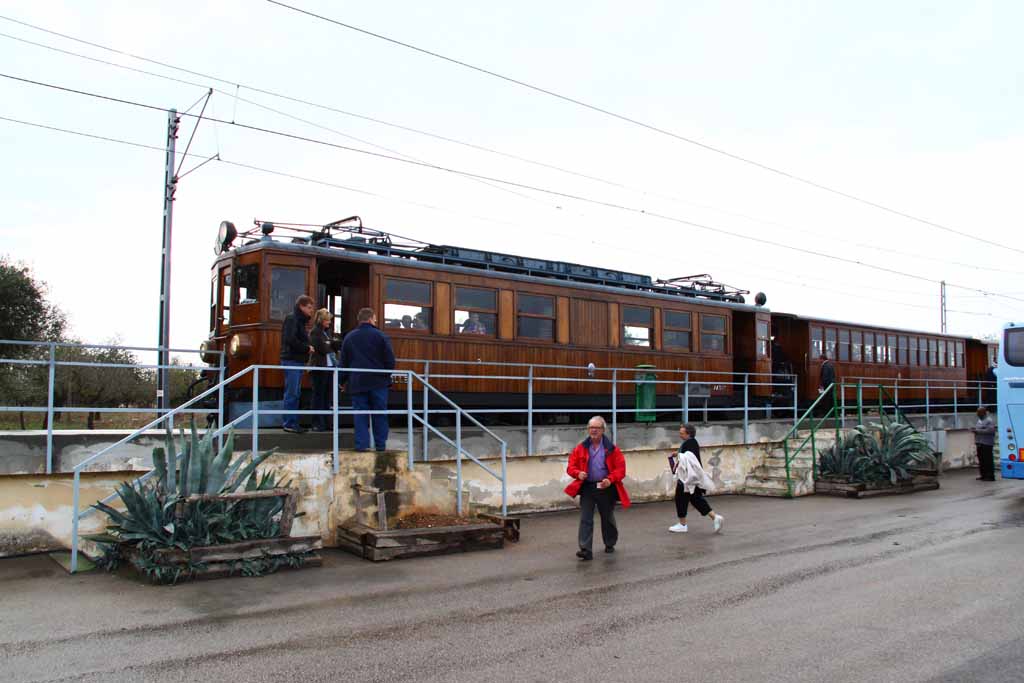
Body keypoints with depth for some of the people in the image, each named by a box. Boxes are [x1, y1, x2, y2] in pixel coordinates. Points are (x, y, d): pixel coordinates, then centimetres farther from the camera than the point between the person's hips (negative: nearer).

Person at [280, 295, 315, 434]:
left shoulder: (300, 320, 19)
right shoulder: (291, 318, -9)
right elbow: (290, 340, -19)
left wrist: (307, 347, 1)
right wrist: (307, 348, -12)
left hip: (298, 361, 10)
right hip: (292, 361, -10)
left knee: (296, 393, 11)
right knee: (291, 393, -7)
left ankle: (293, 422, 16)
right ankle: (289, 423, -4)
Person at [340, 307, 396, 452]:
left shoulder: (349, 337, 7)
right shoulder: (380, 336, -4)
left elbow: (344, 362, 10)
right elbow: (390, 360, -6)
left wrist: (342, 380, 20)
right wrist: (386, 375, 11)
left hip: (357, 383, 2)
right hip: (378, 382, -2)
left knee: (360, 415, 5)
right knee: (380, 415, 7)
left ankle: (361, 444, 0)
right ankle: (380, 444, 10)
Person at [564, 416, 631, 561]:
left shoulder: (612, 449, -3)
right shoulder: (580, 449, 2)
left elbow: (620, 468, -7)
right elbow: (571, 467, 3)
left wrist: (610, 479, -23)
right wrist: (578, 473, -18)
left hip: (606, 488, -1)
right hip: (587, 488, 1)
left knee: (607, 518, 16)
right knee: (585, 519, -7)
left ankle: (610, 544, 37)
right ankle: (586, 550, -9)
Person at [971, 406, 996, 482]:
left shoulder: (989, 420, -9)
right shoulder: (979, 420, 19)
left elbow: (990, 430, -22)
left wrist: (978, 431, -20)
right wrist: (974, 429, 6)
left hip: (987, 444, -9)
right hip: (979, 443, 9)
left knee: (988, 460, -8)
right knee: (981, 460, 11)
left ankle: (990, 476, -5)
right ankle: (984, 475, 17)